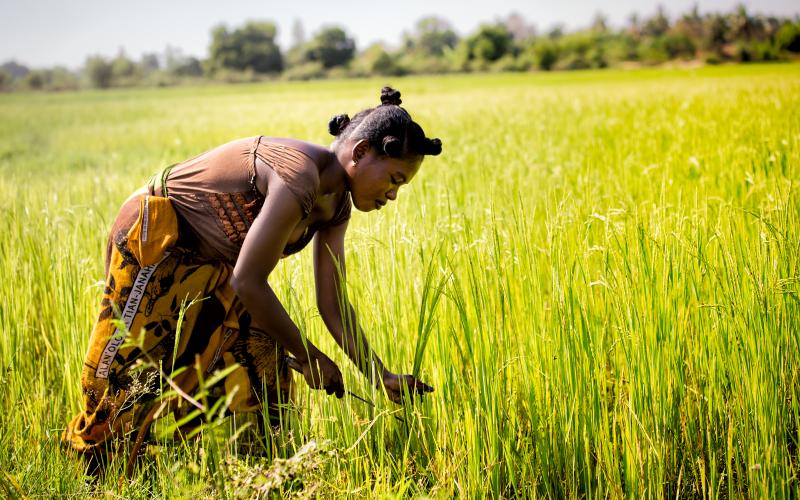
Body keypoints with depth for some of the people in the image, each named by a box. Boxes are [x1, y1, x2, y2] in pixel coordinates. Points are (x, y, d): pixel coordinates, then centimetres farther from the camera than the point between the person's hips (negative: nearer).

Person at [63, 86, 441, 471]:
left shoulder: (335, 202, -4)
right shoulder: (298, 177, -32)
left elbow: (333, 305, -1)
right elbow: (248, 282, -29)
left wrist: (383, 379, -7)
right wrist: (307, 356, -19)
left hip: (207, 264, 9)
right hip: (154, 237, -9)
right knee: (136, 369, -1)